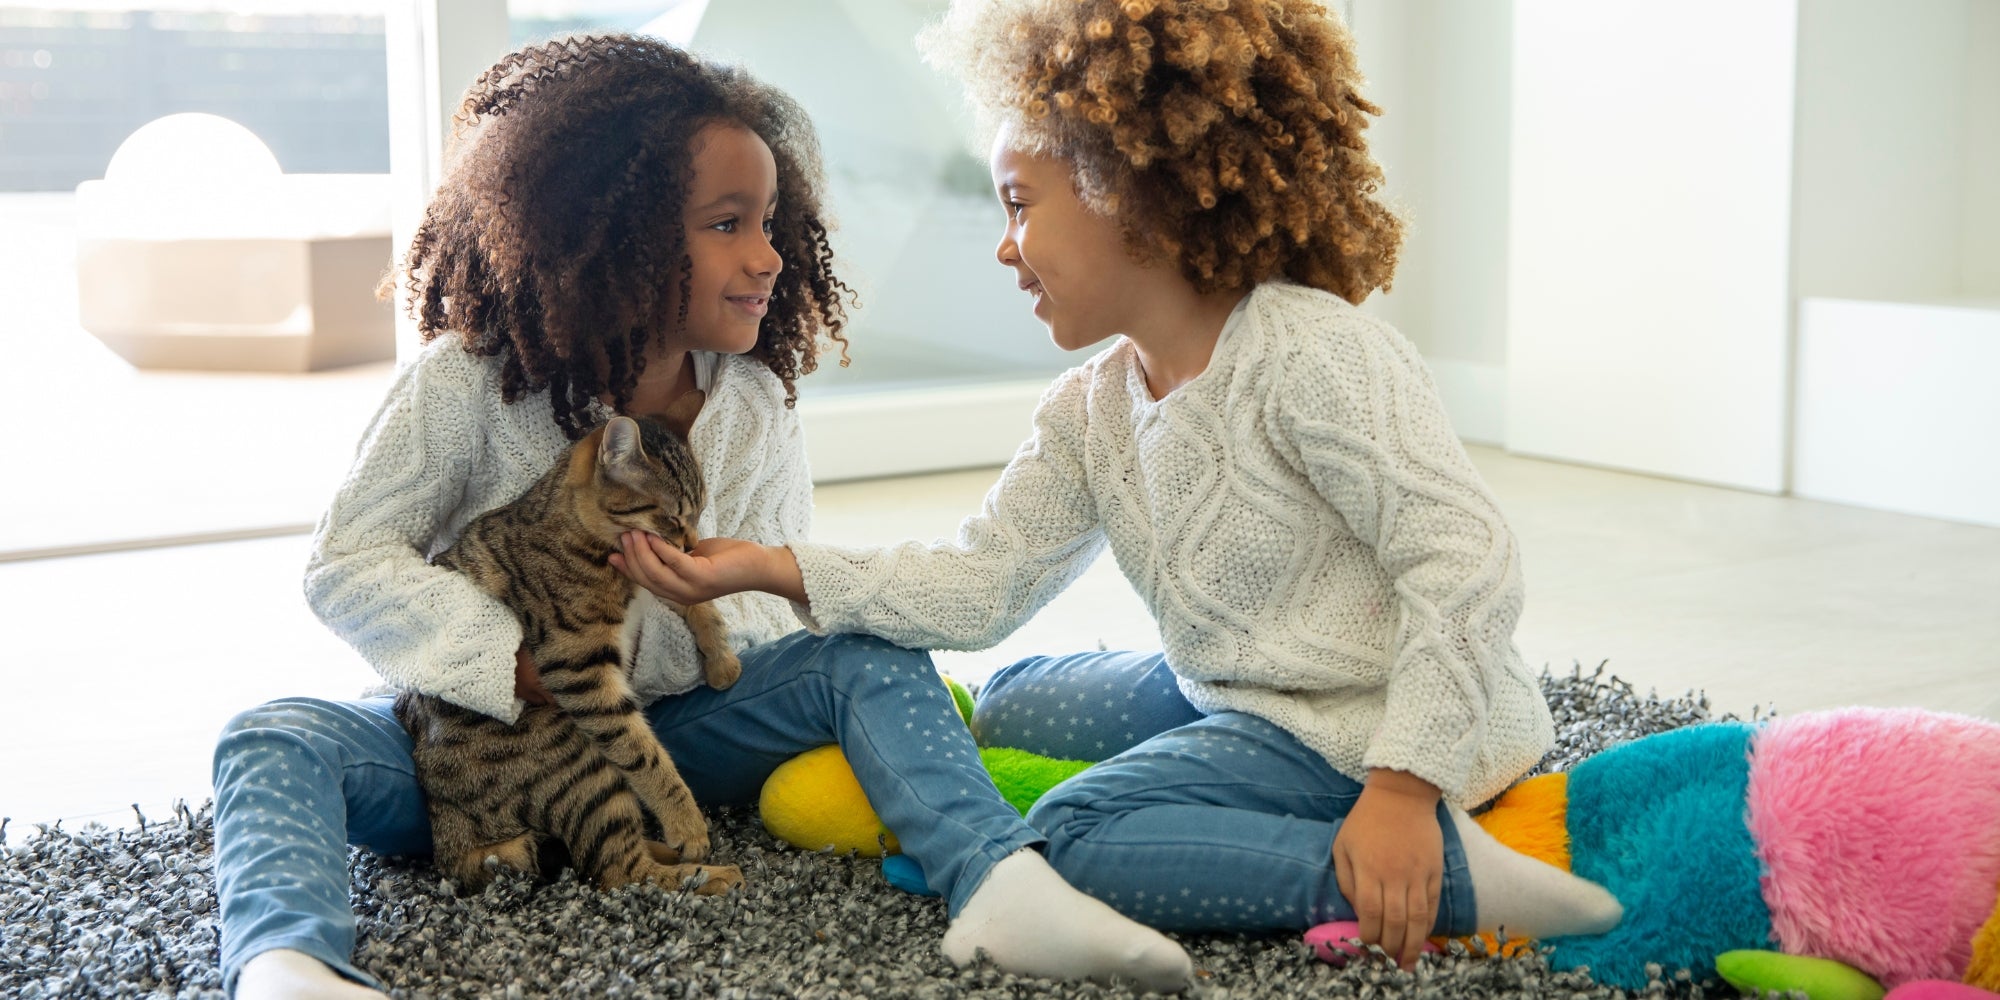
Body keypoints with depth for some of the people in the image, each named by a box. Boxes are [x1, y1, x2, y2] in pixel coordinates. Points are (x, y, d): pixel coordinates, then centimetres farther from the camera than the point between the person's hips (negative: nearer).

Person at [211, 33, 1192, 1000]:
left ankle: (998, 884, -39)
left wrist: (635, 639, -24)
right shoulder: (469, 382, -12)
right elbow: (349, 565, -12)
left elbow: (776, 605, -5)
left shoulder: (751, 404, -1)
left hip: (663, 725, 3)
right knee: (277, 742, -30)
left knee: (869, 656, -19)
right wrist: (521, 666, -23)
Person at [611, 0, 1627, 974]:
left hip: (1353, 720, -10)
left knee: (1075, 833, -23)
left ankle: (1451, 876, -24)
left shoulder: (1312, 352, -21)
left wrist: (1401, 785, -32)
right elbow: (982, 584, 5)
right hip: (1230, 694, 10)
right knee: (1011, 705, 23)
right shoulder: (1088, 412, 6)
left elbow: (1463, 557, -26)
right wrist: (775, 567, -4)